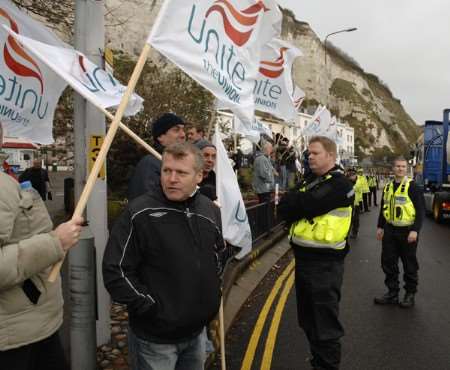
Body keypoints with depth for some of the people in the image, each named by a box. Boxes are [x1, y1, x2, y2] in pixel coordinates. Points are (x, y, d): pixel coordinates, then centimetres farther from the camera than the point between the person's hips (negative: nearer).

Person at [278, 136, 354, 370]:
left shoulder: (339, 184, -13)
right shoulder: (310, 181, 13)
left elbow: (294, 206, -24)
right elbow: (284, 211, 5)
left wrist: (291, 201, -4)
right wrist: (298, 203, -14)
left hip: (324, 263, -8)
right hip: (303, 257, 8)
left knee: (324, 324, 5)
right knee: (307, 320, 21)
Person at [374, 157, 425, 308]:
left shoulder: (412, 186, -8)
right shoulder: (387, 187, 9)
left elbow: (420, 210, -11)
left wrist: (415, 230, -18)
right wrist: (380, 227, 14)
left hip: (407, 231, -5)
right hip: (390, 231, 5)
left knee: (409, 265, 7)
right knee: (388, 263, 9)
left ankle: (410, 294, 22)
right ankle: (392, 293, 22)